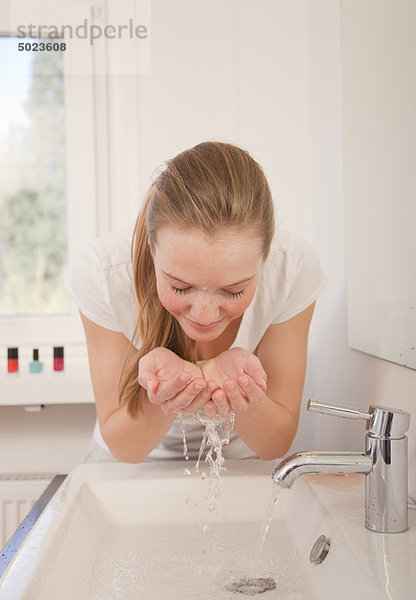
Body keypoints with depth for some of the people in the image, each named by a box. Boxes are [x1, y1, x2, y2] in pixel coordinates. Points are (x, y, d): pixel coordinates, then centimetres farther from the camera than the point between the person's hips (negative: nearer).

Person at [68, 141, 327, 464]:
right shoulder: (103, 274, -25)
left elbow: (277, 444, -14)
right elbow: (122, 449, -15)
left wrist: (236, 391, -33)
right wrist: (160, 398, -34)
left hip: (240, 465, 0)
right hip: (145, 467, 1)